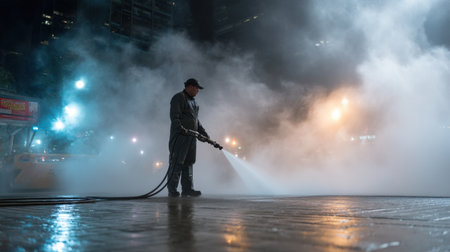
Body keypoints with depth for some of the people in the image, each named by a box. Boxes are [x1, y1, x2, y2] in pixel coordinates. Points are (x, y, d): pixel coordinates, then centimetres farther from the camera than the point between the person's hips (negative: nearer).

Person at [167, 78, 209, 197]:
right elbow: (174, 116, -15)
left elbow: (196, 120, 30)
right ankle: (172, 190, -3)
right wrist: (180, 128, -29)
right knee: (177, 163, -8)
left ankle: (187, 189, 11)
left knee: (188, 163, 8)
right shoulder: (178, 98, -3)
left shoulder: (193, 101, 26)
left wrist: (204, 133, 24)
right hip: (180, 136, -9)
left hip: (191, 137, 9)